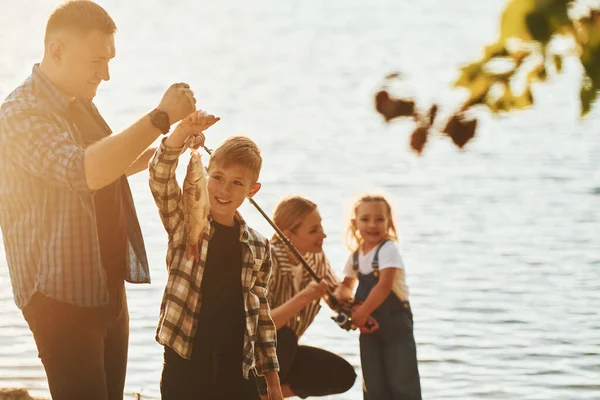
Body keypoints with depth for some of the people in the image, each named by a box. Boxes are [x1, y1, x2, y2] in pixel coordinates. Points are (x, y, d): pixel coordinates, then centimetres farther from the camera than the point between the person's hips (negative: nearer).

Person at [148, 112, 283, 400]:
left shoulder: (258, 247, 9)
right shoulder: (185, 222, 2)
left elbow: (262, 313, 14)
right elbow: (160, 179, -17)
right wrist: (181, 134, -35)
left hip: (237, 367, 3)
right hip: (185, 366, -3)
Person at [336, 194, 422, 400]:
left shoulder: (388, 250, -16)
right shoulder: (356, 255, 7)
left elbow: (384, 286, -26)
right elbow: (347, 285, 17)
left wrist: (362, 313, -24)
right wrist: (342, 298, -7)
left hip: (396, 321, -7)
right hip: (370, 325, 7)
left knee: (402, 382, -9)